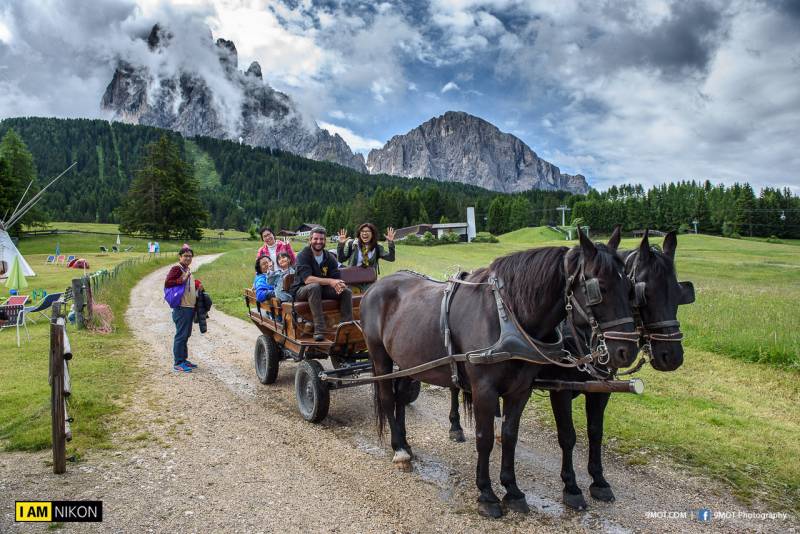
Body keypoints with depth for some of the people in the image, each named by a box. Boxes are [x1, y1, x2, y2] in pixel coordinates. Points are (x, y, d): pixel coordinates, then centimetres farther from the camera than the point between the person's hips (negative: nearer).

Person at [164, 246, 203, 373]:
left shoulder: (187, 269, 17)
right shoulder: (176, 269, -10)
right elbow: (167, 283, -20)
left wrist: (197, 285, 10)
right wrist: (182, 280, -25)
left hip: (190, 307, 9)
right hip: (181, 308, -9)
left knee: (186, 334, 15)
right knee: (181, 335, -6)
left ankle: (183, 359, 24)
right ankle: (178, 363, -1)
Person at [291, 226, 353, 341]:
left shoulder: (329, 257, 5)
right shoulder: (303, 255, -12)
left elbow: (336, 278, -4)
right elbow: (307, 279, -26)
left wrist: (339, 284, -30)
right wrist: (330, 281, -37)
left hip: (323, 290, 5)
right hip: (301, 291, -5)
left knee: (346, 291, -15)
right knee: (314, 286, -38)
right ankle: (318, 330, -42)